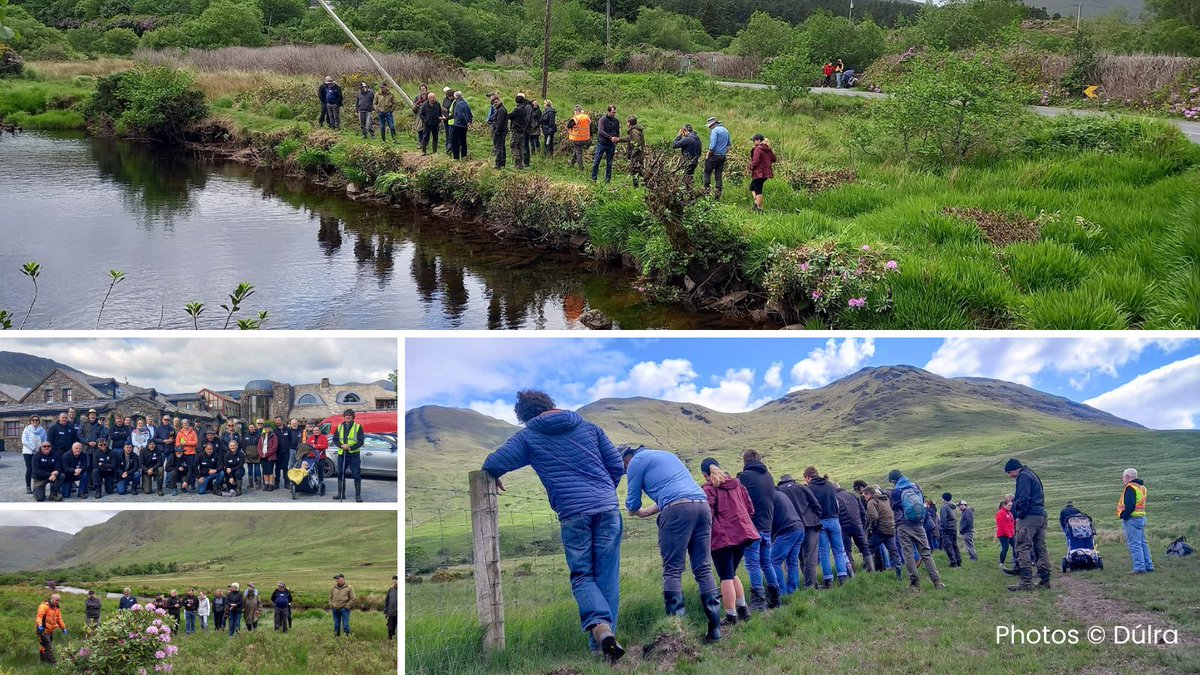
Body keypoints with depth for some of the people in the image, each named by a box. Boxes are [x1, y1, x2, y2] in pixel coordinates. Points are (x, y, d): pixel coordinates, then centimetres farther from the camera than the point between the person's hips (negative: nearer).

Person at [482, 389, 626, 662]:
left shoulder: (528, 437, 9)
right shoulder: (588, 427, 17)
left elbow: (492, 465, 4)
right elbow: (617, 465, 14)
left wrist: (495, 479, 27)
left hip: (573, 514, -2)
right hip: (608, 508, 2)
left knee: (582, 576, 7)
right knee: (607, 577, 8)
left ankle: (600, 626, -19)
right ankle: (601, 645, 4)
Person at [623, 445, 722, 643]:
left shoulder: (636, 461, 10)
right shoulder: (667, 455, 33)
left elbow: (633, 504, 13)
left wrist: (636, 511, 36)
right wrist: (646, 512, 48)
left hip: (677, 509, -7)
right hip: (703, 504, 7)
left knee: (672, 570, -4)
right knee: (704, 569, 7)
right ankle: (715, 629, 2)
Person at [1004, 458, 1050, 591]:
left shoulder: (1023, 476, -6)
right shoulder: (1033, 475, 25)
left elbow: (1023, 499, -17)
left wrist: (1020, 515, -12)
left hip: (1029, 516, -10)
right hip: (1041, 516, 10)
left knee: (1023, 548, -11)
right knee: (1041, 548, 9)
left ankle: (1026, 581, -18)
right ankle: (1045, 580, 9)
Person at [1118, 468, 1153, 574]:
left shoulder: (1130, 487, -13)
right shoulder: (1141, 487, 18)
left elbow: (1130, 505, -23)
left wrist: (1124, 516, -16)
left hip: (1132, 519, -10)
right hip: (1141, 518, 10)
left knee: (1134, 544, -9)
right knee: (1142, 543, 14)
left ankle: (1139, 567, -13)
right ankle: (1149, 566, 17)